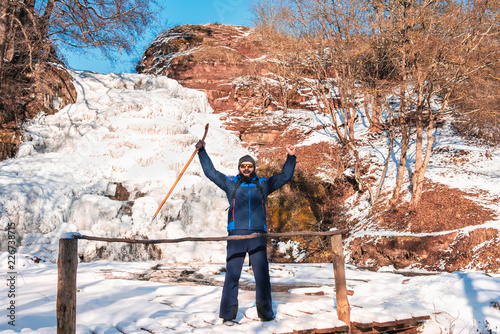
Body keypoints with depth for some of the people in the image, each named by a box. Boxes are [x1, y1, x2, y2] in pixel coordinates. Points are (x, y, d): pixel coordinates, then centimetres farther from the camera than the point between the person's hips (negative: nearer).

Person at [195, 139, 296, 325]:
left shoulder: (264, 184, 16)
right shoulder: (230, 183, 14)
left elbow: (284, 176, 23)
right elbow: (211, 172, 18)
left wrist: (291, 157, 16)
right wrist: (202, 152, 17)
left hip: (258, 235, 1)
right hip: (236, 233, -1)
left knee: (262, 274, 1)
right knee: (232, 274, -2)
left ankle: (265, 313, 12)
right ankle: (228, 314, 5)